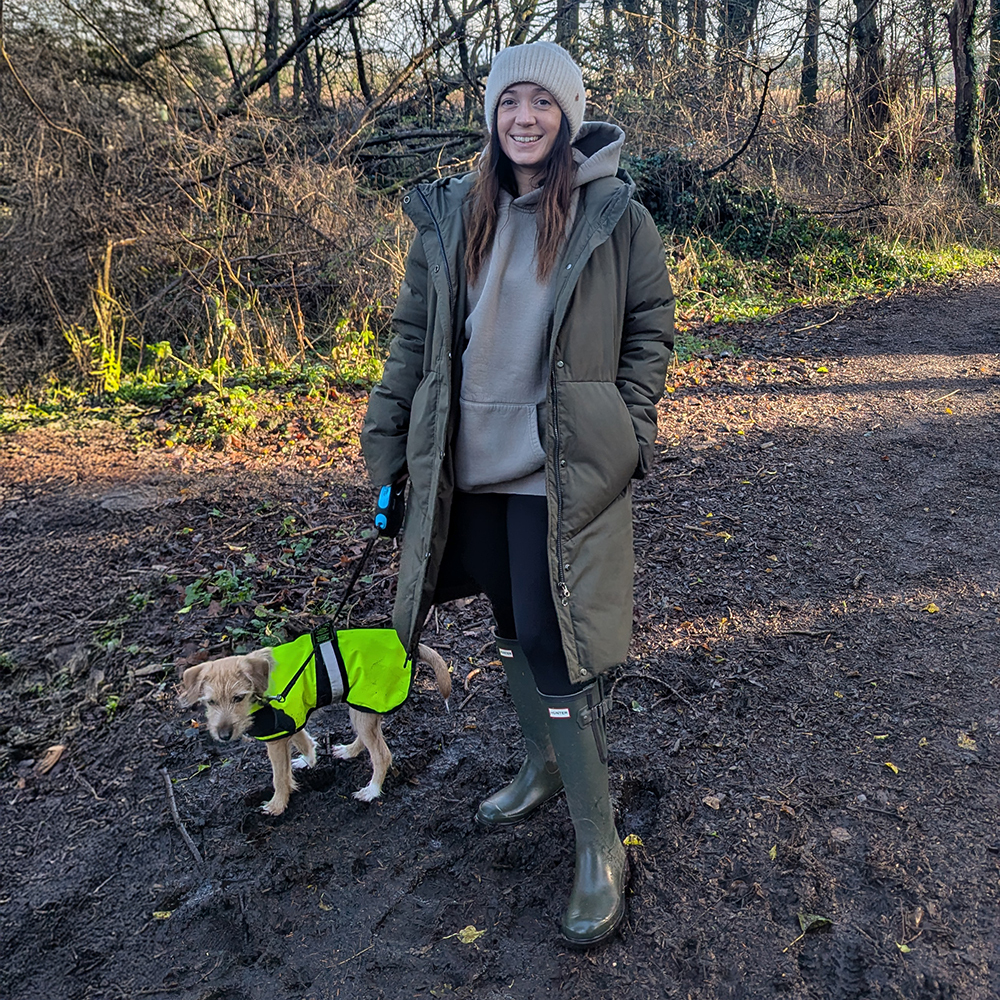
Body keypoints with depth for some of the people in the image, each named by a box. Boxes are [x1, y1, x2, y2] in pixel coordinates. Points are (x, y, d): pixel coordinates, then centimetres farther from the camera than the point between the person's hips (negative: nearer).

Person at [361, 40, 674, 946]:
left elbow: (651, 327, 4)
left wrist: (632, 430, -5)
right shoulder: (450, 216, 7)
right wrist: (386, 434, 7)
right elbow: (415, 332, 10)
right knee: (512, 621, 17)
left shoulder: (614, 215, -2)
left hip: (562, 468, -4)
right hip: (471, 463, 5)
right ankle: (543, 766, 41)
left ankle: (600, 846, 11)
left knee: (553, 642, -6)